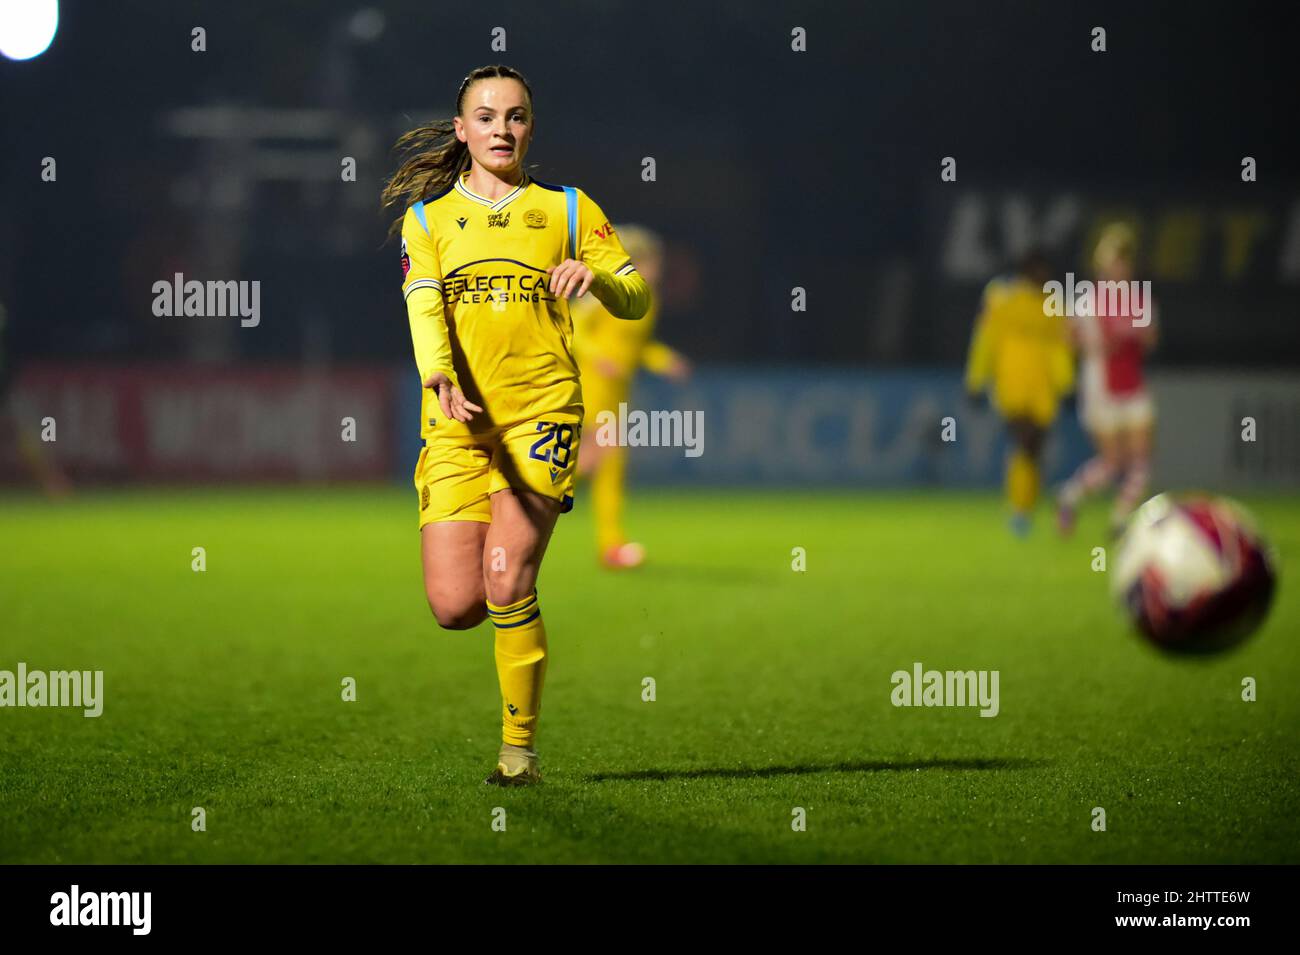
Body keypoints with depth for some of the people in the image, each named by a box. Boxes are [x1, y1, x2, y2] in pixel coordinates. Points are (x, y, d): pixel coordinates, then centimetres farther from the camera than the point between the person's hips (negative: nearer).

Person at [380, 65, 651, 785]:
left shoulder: (567, 211, 13)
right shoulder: (428, 218, 14)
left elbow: (636, 300, 10)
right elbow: (423, 305, -3)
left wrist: (596, 276, -13)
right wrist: (440, 377, -23)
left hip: (542, 409, -2)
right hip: (456, 421, 2)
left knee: (507, 584, -17)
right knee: (455, 607, -8)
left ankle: (520, 747, -4)